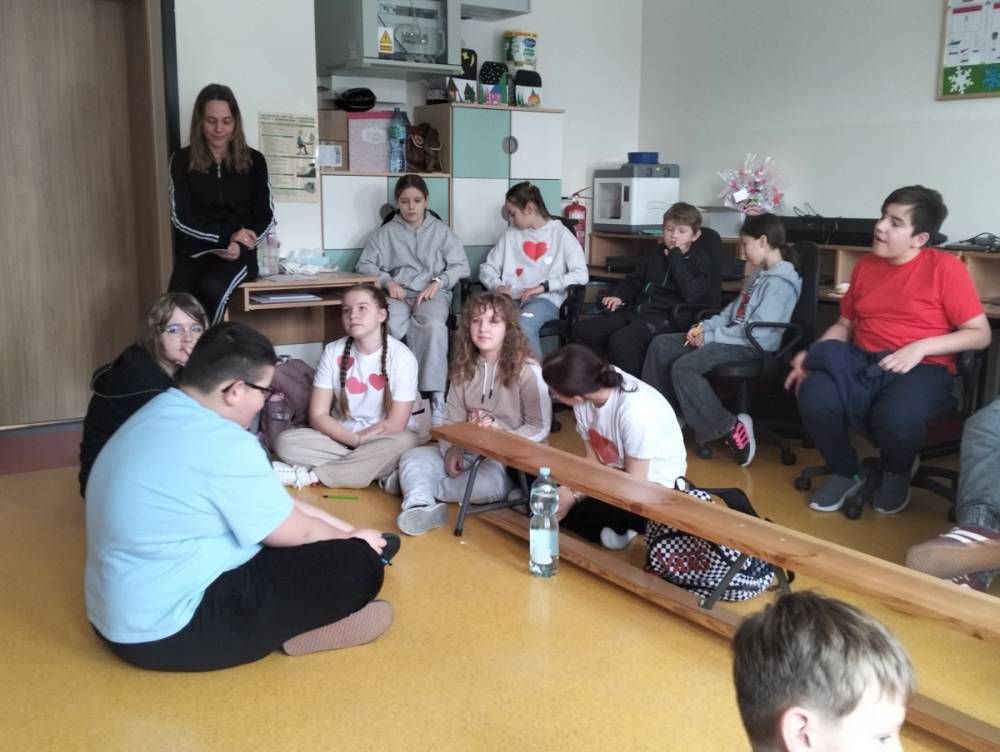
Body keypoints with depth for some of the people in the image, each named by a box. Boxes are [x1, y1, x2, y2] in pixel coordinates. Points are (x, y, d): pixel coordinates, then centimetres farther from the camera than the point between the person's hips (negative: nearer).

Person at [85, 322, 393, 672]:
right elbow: (297, 532, -8)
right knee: (359, 565, -12)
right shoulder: (225, 446, -25)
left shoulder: (163, 413, 6)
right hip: (168, 632, -10)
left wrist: (346, 529, 14)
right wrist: (354, 539, 11)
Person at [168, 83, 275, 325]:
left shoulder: (253, 160, 8)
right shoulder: (182, 160, 7)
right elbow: (181, 218, 1)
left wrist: (241, 246, -12)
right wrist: (227, 235, -12)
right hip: (194, 252, 1)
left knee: (211, 289, -33)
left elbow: (266, 217, 7)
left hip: (239, 255, 0)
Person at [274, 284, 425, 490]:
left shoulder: (401, 356, -12)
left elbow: (396, 424, -14)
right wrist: (355, 439, -19)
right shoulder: (333, 351, -3)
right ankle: (380, 472, -24)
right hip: (341, 437, 3)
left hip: (383, 440, -3)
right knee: (286, 442, -23)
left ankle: (311, 475, -26)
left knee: (405, 442, -37)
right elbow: (318, 415, -5)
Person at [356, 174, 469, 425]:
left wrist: (437, 282, -7)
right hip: (399, 294, 1)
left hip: (433, 293, 0)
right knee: (386, 327, -37)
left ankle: (436, 396, -38)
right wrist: (388, 281, -5)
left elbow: (461, 266, 11)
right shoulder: (386, 232, 18)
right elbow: (365, 265, 13)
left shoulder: (440, 230, 17)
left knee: (433, 325, -39)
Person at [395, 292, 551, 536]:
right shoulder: (465, 367, 8)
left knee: (489, 482, -37)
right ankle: (421, 506, -44)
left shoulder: (526, 369, -10)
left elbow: (540, 428, -11)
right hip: (467, 452, 6)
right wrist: (451, 449, -16)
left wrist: (500, 431, -25)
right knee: (414, 457, -15)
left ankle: (418, 487, -17)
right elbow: (452, 420, 5)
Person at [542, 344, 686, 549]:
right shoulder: (592, 387, -17)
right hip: (617, 470, 7)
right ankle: (619, 526, -1)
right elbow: (593, 459, -7)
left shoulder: (635, 411, -36)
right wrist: (572, 488, -26)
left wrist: (575, 495, -23)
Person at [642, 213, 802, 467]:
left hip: (753, 348, -10)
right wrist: (705, 326, 4)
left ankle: (731, 429, -20)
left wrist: (710, 337, -18)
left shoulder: (780, 282, -17)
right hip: (734, 338, 10)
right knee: (660, 345, 4)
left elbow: (757, 332, -23)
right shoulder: (760, 274, 15)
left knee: (684, 367, -28)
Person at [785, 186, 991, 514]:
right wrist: (811, 355, 0)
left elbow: (980, 334, -4)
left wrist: (921, 347, -17)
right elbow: (844, 325, 18)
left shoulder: (946, 267, -5)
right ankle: (845, 472, 2)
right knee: (815, 396, -29)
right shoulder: (865, 265, 11)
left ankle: (898, 471, 4)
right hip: (863, 362, 4)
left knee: (897, 418, -37)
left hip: (920, 369, -4)